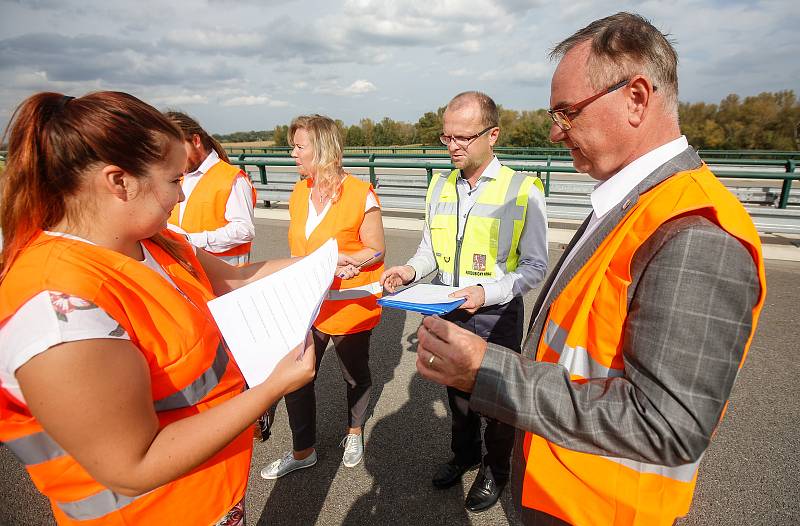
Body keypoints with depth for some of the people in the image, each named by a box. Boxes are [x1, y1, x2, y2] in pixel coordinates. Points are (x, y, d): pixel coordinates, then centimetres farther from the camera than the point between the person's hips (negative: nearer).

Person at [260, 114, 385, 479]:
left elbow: (375, 251, -11)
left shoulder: (361, 195, -15)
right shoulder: (299, 194, 6)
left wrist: (341, 260, -28)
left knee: (355, 374, 16)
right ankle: (303, 451, 30)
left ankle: (354, 434, 44)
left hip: (350, 304, -5)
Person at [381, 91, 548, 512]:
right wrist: (411, 270, -10)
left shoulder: (523, 190, -14)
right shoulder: (440, 187, 1)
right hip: (447, 312, 5)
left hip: (495, 316, -4)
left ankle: (496, 470, 44)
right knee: (456, 391, 23)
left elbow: (535, 266, -12)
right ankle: (464, 452, 51)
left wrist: (488, 292, -26)